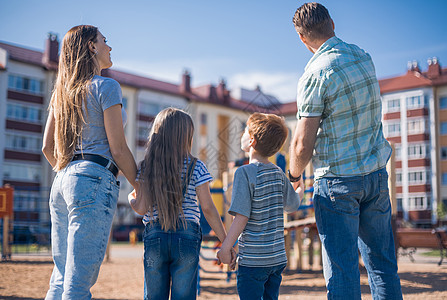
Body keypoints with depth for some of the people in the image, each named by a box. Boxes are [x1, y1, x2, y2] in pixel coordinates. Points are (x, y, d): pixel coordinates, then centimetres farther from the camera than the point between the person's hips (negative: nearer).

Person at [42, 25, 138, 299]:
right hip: (94, 180, -8)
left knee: (61, 277, 12)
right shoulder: (106, 86, -3)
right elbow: (118, 149, -8)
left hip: (61, 183, 8)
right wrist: (141, 189, 2)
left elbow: (48, 147, 19)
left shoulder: (62, 92, 18)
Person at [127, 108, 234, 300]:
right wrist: (226, 242, -1)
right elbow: (207, 208, -6)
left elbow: (142, 208, 0)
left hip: (154, 237, 2)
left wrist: (131, 199, 23)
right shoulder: (195, 167, -3)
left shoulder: (146, 167, 2)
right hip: (187, 236, -2)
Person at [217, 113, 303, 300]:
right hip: (278, 257, 7)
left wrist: (225, 248, -12)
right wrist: (301, 190, 41)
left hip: (252, 260, -7)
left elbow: (241, 217, -19)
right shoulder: (278, 173, 5)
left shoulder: (245, 172, -14)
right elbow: (292, 205, 20)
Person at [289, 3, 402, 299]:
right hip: (376, 174, 6)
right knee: (382, 262, 13)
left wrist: (293, 175, 2)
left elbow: (303, 144, -14)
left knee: (342, 271, 1)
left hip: (338, 179, -6)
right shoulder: (363, 56, 6)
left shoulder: (316, 74, -15)